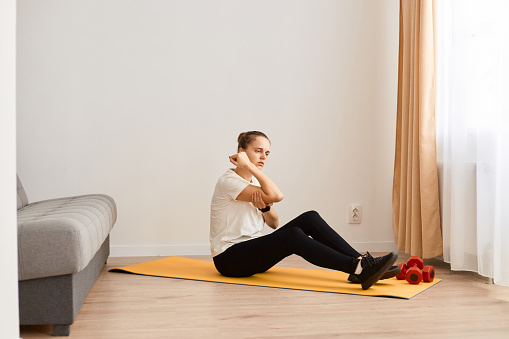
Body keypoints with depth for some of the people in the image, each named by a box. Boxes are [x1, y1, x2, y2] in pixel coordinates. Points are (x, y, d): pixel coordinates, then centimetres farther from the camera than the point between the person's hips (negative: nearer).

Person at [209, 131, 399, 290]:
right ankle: (358, 268, -41)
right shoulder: (229, 181, -16)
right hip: (230, 258, -8)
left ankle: (363, 262, -18)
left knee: (310, 219, -10)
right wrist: (248, 165, -24)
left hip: (252, 250, 8)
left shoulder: (255, 181, 12)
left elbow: (274, 224, 8)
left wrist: (264, 208, -12)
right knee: (292, 236, -33)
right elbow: (275, 195, -28)